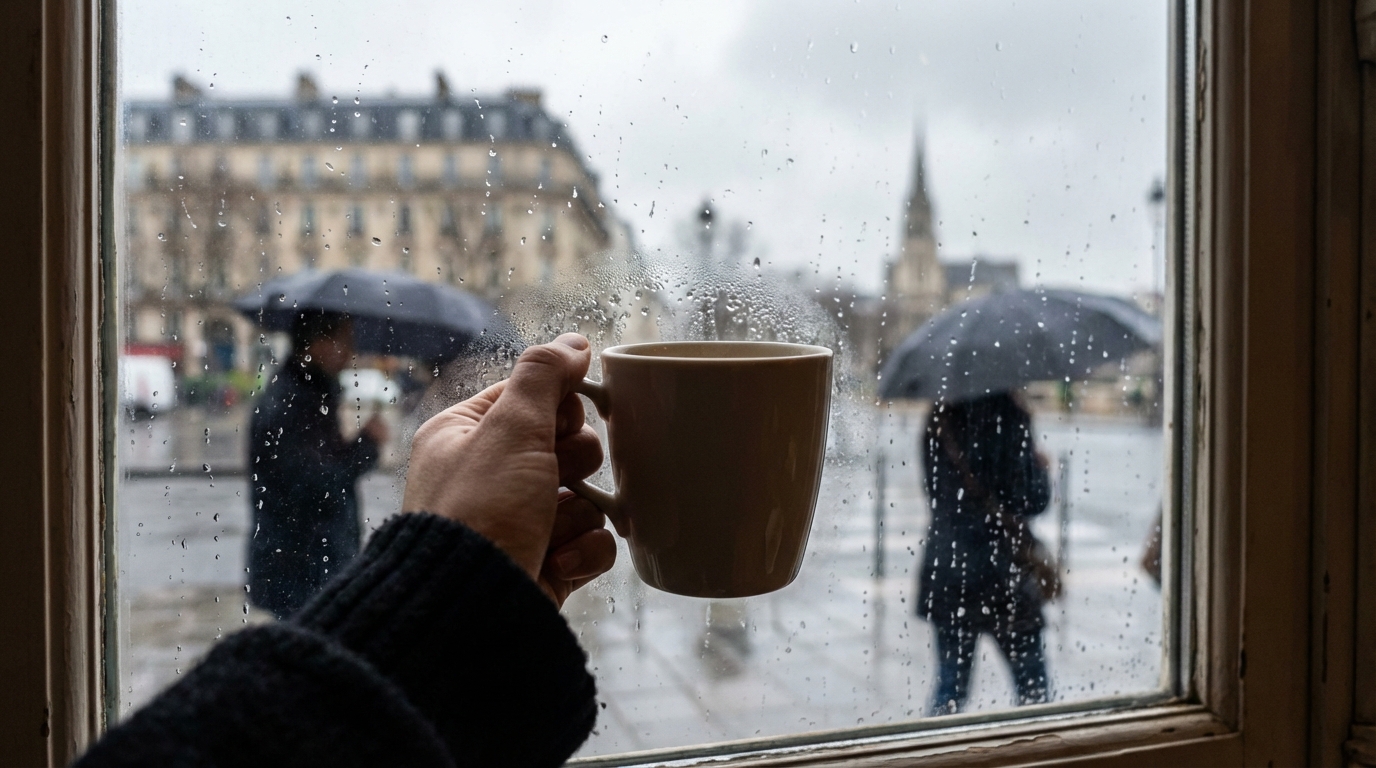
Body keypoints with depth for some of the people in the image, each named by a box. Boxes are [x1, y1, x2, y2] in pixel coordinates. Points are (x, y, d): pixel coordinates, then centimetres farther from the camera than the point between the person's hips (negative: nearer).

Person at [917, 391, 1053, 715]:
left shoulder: (938, 421, 2)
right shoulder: (1010, 419, -12)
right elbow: (1034, 500, -9)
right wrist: (1041, 467, 10)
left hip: (945, 570, 4)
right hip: (1000, 570, -4)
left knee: (950, 682, 12)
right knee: (1031, 681, 11)